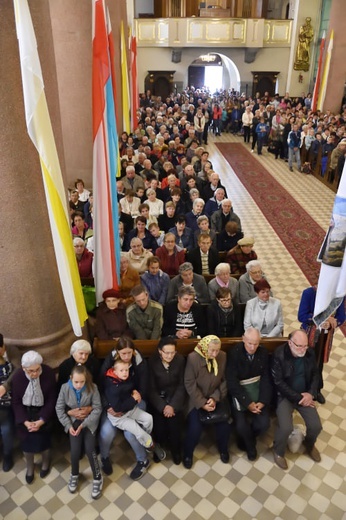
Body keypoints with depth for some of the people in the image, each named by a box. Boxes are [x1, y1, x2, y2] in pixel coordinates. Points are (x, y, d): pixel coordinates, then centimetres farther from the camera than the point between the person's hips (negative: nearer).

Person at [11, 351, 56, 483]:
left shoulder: (49, 373, -21)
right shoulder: (17, 377, -16)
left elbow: (51, 400, -12)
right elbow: (16, 402, -6)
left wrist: (42, 420, -18)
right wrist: (25, 421, -16)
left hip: (43, 411, -1)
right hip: (25, 412, 1)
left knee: (43, 440, -3)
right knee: (26, 441, 2)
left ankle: (45, 462, 31)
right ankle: (29, 466, 33)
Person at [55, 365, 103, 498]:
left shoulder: (92, 388, -19)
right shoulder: (65, 388, -14)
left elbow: (97, 409, -14)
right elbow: (59, 408, -5)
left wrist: (84, 424, -20)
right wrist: (68, 425, -13)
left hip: (89, 421, -1)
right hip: (73, 421, 1)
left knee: (89, 448, -16)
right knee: (75, 450, -14)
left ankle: (97, 478, 8)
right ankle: (74, 474, 18)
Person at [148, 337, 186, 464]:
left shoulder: (180, 359, -11)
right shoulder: (152, 361, -14)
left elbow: (181, 385, -6)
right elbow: (151, 388, -10)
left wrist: (173, 405, -15)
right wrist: (162, 406, -17)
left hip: (175, 396, 1)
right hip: (158, 398, 0)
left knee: (174, 421, -17)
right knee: (159, 424, -15)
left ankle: (176, 450, 11)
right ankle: (159, 447, 18)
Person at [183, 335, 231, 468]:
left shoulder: (223, 356, -9)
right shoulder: (193, 358, -19)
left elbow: (225, 380, -2)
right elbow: (189, 384, -15)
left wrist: (215, 398, -13)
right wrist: (202, 403, -18)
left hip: (216, 397, 3)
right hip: (197, 399, -3)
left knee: (225, 425, -12)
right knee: (195, 428, -17)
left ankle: (223, 449, 21)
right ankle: (188, 453, 14)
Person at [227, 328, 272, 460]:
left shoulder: (263, 352, -3)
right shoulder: (234, 353, -16)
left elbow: (266, 378, -2)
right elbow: (232, 382, -17)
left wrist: (263, 401, -15)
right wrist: (248, 402, -22)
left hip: (257, 387, 3)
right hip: (239, 389, -3)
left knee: (264, 423, -13)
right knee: (241, 425, -18)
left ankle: (246, 439, 21)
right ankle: (250, 445, 16)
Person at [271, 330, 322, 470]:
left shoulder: (310, 353, -5)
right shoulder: (279, 354, -21)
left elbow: (315, 374, 7)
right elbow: (278, 382, -19)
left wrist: (311, 393, -9)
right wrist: (298, 398, -18)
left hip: (305, 394, 5)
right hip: (285, 395, -4)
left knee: (316, 426, -6)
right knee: (286, 428, -21)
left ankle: (309, 445, 31)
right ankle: (278, 452, 12)